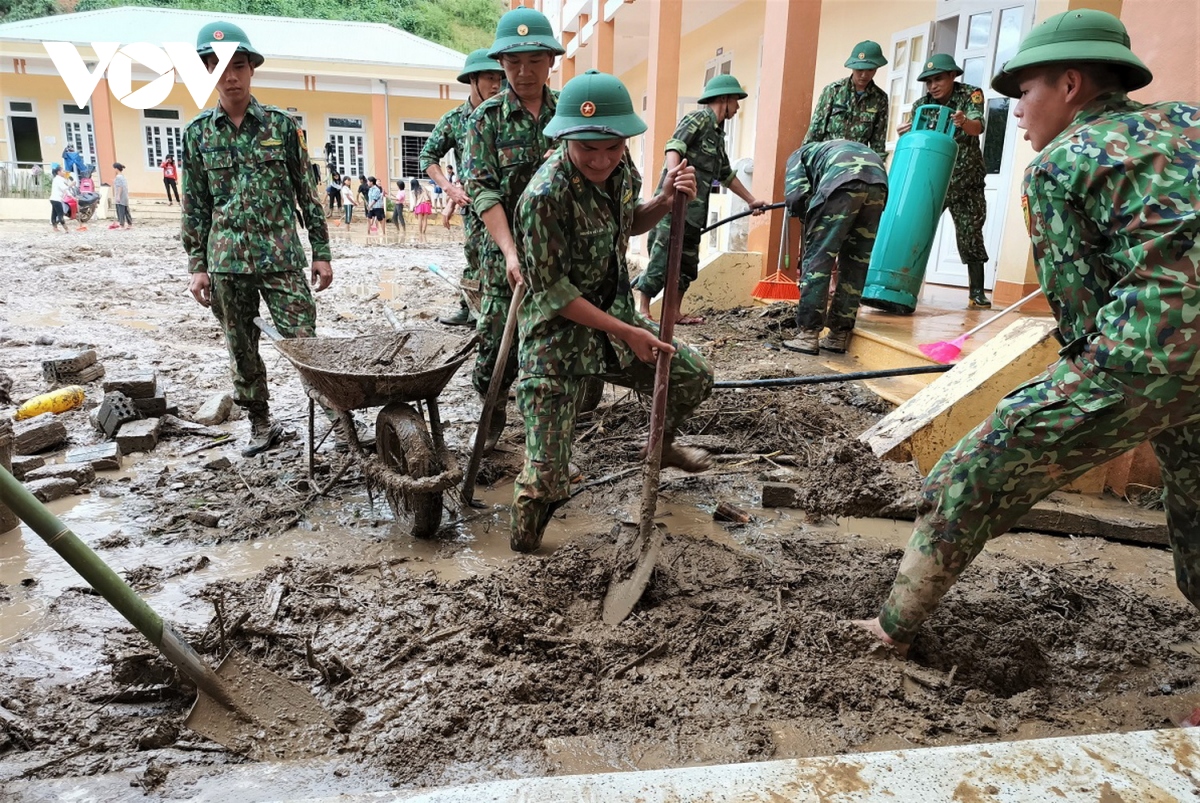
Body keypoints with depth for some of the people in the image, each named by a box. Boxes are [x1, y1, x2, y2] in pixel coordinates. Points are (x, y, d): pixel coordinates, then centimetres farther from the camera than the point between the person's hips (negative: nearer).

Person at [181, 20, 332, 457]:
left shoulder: (281, 123, 2)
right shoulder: (198, 132, 6)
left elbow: (306, 191, 3)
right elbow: (195, 206, 9)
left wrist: (322, 252, 0)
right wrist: (197, 265, 5)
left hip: (281, 256, -2)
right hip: (227, 260, 3)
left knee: (304, 343, -5)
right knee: (241, 349, 9)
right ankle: (261, 424, 24)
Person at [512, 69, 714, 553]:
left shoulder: (621, 167, -4)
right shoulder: (545, 196, -27)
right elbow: (551, 289, -22)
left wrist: (665, 200, -6)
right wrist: (627, 333, -19)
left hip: (613, 320, 7)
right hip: (558, 339, -7)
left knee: (694, 378, 19)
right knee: (546, 481, -10)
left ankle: (661, 446, 48)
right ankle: (523, 558, 20)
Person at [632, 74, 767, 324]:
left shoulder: (717, 134, 24)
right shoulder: (698, 118, -3)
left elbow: (726, 174, 34)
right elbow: (673, 148, -19)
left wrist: (751, 200, 39)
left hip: (694, 209, 9)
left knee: (687, 264, 9)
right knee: (663, 258, -11)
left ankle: (673, 313, 15)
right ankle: (642, 310, -7)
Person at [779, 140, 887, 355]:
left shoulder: (798, 155, 30)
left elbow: (796, 197, 7)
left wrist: (810, 220, 25)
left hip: (842, 180, -5)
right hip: (878, 182, 6)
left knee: (817, 258, 2)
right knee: (856, 264, 12)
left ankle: (809, 334, -1)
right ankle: (839, 335, 16)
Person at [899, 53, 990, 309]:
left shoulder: (970, 95, -10)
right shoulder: (922, 105, -2)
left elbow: (978, 126, -28)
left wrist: (964, 122, -51)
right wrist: (905, 134, -32)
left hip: (966, 183, -3)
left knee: (970, 236, -2)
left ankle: (977, 293, 3)